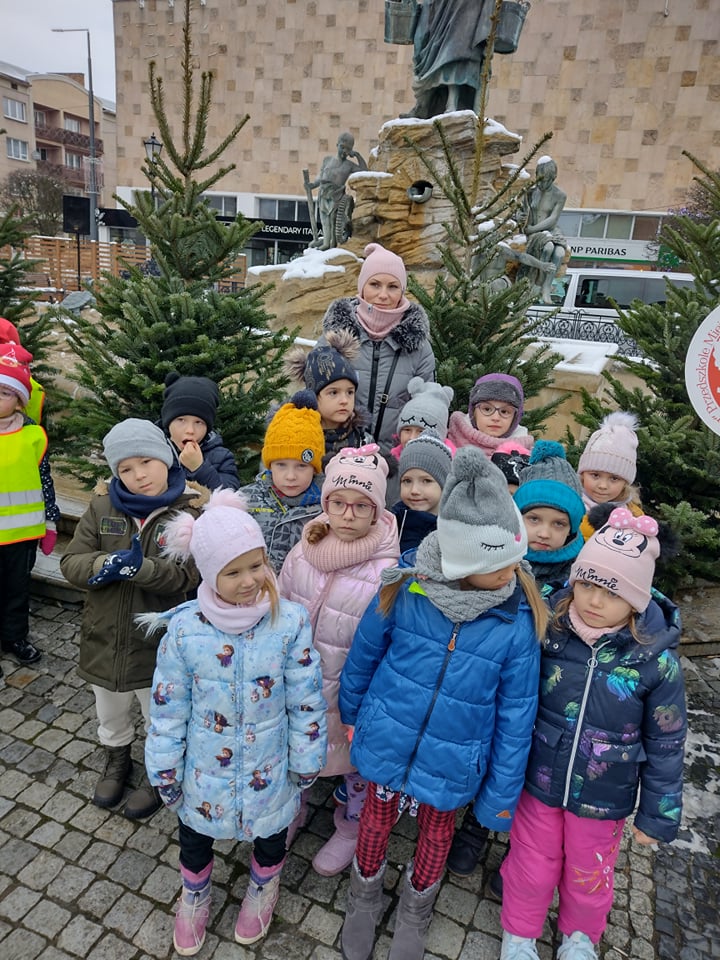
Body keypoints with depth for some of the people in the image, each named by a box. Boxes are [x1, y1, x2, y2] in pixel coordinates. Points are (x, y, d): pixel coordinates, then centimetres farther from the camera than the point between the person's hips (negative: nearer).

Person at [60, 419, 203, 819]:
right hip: (105, 637, 4)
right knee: (110, 716, 28)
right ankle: (117, 761, 56)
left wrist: (141, 567, -37)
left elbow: (188, 577, -22)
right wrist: (104, 564, -26)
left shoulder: (191, 511, -17)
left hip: (159, 642, -3)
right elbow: (71, 562, -5)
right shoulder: (103, 506, -7)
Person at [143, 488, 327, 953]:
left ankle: (264, 886, 61)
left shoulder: (290, 621, -23)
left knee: (270, 834, 26)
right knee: (194, 837, 27)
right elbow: (168, 707, -9)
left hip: (269, 770, 0)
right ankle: (195, 895, 61)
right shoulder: (184, 629, -22)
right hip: (204, 771, 1)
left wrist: (306, 763, -3)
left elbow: (306, 701, -12)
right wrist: (165, 771, 0)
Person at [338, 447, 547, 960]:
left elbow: (516, 714, -10)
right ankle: (365, 898, 56)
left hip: (452, 763, 0)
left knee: (437, 831, 26)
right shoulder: (405, 589, -23)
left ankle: (416, 909, 58)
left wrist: (503, 790, -2)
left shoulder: (518, 620, -22)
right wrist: (351, 713, 10)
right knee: (376, 821, 24)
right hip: (387, 741, 0)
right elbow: (364, 654, -4)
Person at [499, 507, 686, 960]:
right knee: (532, 867, 20)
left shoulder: (658, 661, -20)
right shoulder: (546, 630, -17)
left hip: (604, 799, 0)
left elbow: (665, 747, -7)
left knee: (588, 876, 23)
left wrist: (658, 815, 0)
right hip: (538, 783, 1)